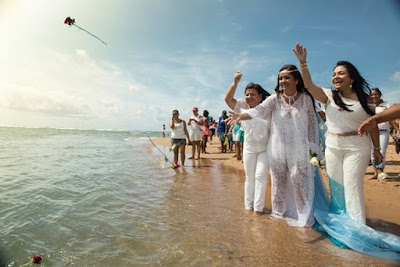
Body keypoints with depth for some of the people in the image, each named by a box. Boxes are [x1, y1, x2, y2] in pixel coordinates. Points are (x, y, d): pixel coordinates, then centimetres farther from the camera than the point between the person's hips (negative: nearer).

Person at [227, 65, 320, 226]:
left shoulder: (306, 98, -1)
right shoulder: (274, 99, -4)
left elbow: (312, 123, 4)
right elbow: (259, 110, -20)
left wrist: (312, 145, 2)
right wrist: (240, 116, -38)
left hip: (299, 149, 0)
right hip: (277, 148, 1)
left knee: (299, 180, 5)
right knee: (278, 181, 11)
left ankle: (304, 216, 25)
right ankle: (279, 212, 32)